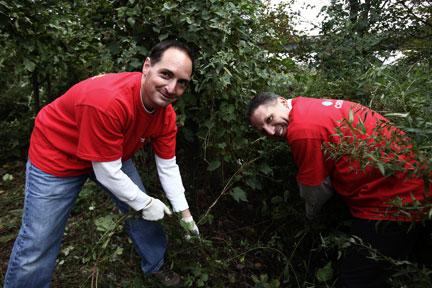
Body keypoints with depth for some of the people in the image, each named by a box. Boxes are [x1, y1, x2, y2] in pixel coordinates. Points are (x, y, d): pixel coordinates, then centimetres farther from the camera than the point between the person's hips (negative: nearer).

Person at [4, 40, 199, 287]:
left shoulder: (166, 113, -15)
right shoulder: (108, 102, -39)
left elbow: (168, 166, -5)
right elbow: (107, 173, -31)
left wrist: (185, 213, -3)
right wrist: (146, 203, -16)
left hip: (115, 155, 7)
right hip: (59, 155, -6)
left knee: (142, 212, 11)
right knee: (37, 246, -3)